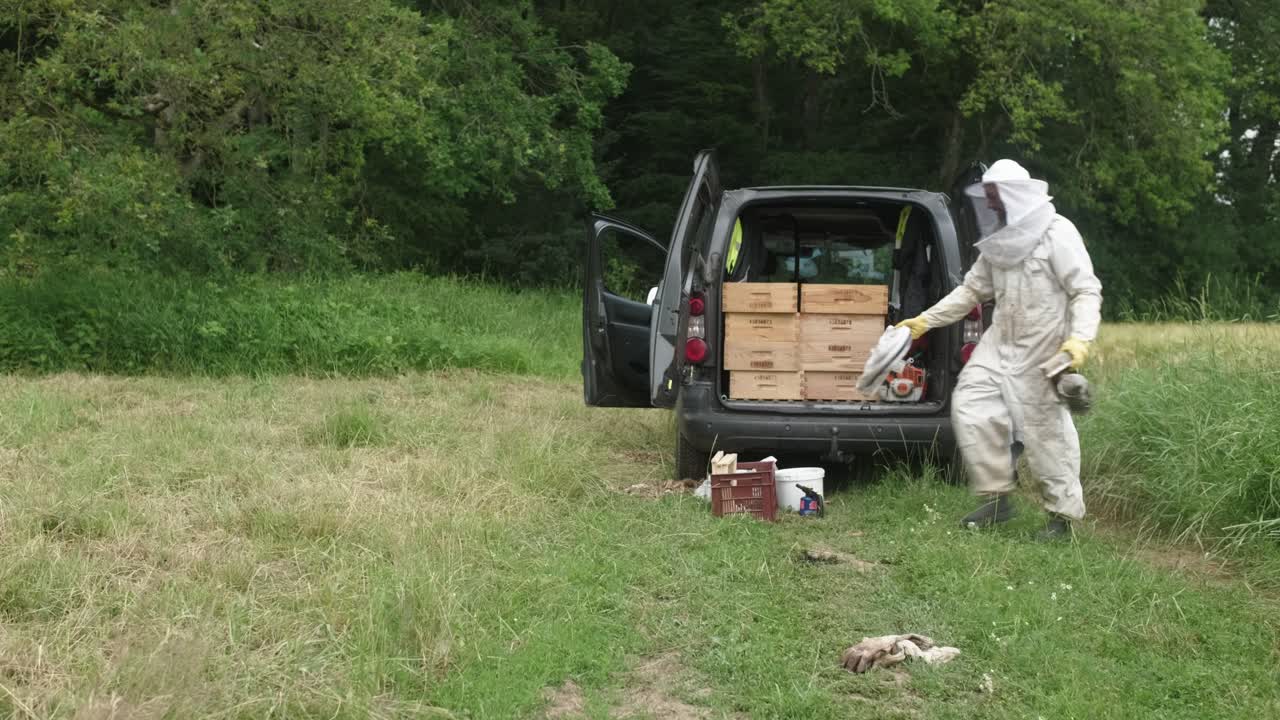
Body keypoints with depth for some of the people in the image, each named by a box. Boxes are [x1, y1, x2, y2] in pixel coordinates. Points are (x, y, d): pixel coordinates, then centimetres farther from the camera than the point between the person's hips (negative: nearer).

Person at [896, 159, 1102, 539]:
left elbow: (1086, 291, -14)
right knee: (970, 406, 1)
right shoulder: (999, 241, 11)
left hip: (1044, 350, -8)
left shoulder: (1057, 234, -12)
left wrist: (1079, 340, -28)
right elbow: (972, 290, 18)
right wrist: (924, 321, 14)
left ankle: (1062, 516, 10)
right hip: (1002, 344, 8)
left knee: (1046, 430, -4)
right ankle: (996, 499, 12)